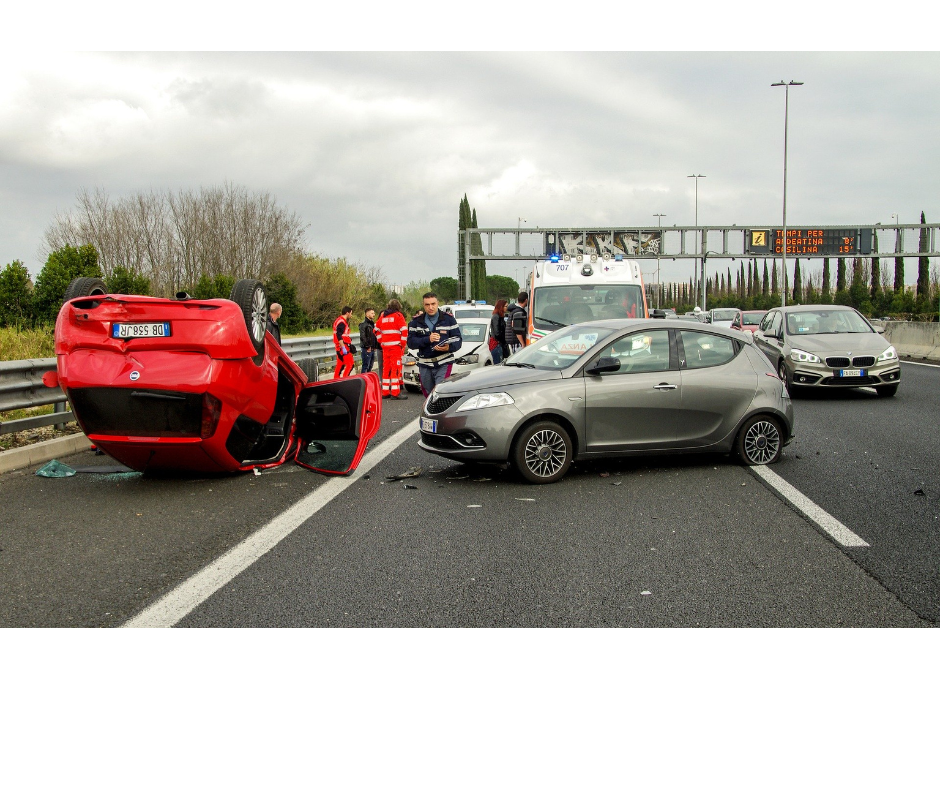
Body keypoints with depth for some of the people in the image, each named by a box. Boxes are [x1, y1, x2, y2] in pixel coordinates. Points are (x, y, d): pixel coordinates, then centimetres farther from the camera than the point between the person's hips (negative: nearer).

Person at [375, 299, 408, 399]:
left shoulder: (383, 316, 15)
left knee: (386, 368, 11)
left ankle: (385, 391, 13)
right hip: (396, 346, -6)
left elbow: (377, 330, 20)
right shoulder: (398, 316, -3)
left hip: (385, 346, 6)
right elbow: (404, 330, -11)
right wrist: (403, 344, -2)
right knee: (396, 368, -7)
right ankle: (395, 392, -11)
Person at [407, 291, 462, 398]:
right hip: (424, 365, 3)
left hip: (444, 364, -3)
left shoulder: (448, 319, 3)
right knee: (428, 395, 12)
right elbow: (410, 342, -3)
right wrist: (427, 340, -20)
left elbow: (457, 340, -1)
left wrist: (449, 347, -23)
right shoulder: (416, 322, 7)